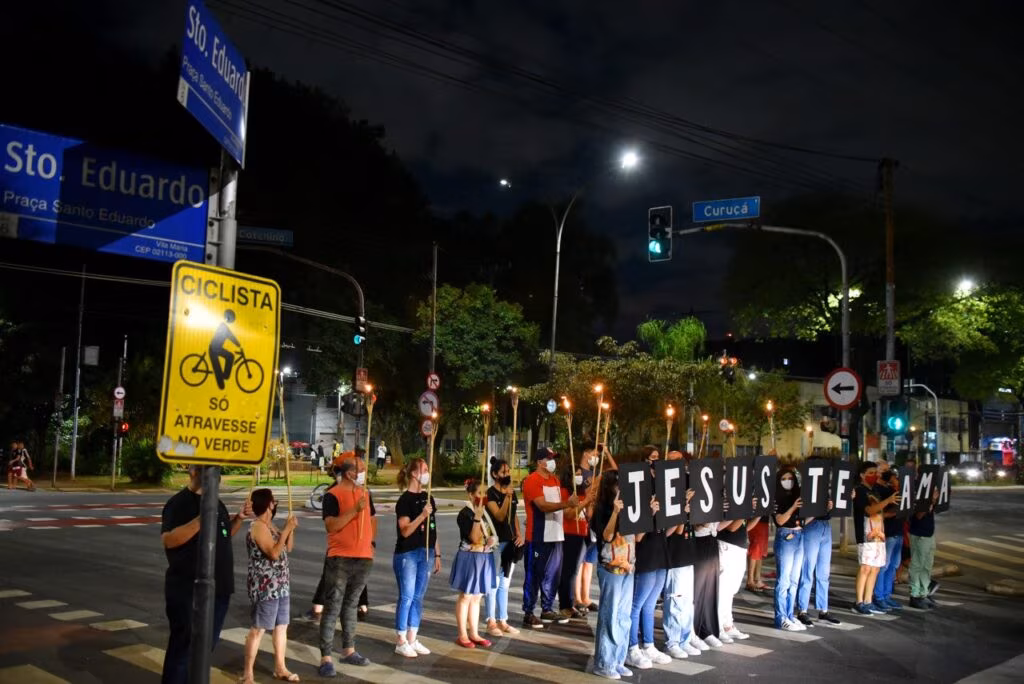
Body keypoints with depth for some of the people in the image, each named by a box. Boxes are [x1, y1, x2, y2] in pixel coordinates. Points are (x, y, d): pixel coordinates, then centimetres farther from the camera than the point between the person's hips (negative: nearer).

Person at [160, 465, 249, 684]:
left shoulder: (216, 502, 12)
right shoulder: (179, 503, -12)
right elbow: (168, 539, -25)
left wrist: (238, 518, 5)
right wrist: (201, 519, -33)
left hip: (218, 588, 8)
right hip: (188, 591, -7)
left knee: (206, 646, 16)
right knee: (184, 647, -1)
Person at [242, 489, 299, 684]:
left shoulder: (271, 525, 13)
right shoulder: (258, 526, -16)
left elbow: (288, 548, 18)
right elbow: (274, 553, -24)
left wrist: (291, 529, 3)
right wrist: (286, 529, -20)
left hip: (280, 584, 9)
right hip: (264, 586, -9)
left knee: (282, 626, 14)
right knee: (258, 629, -4)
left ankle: (280, 668, 24)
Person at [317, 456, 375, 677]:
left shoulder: (365, 493, 12)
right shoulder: (332, 495, -10)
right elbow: (331, 526, -22)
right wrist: (355, 510, -26)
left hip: (363, 558, 7)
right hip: (340, 559, -7)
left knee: (351, 605, 16)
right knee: (332, 608, -5)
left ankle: (349, 650, 26)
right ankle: (326, 658, -3)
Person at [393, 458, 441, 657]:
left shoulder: (427, 498, 11)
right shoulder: (405, 500, -10)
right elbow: (405, 530, -16)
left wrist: (437, 554, 14)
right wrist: (423, 515, -27)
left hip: (426, 553, 7)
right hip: (407, 554, -7)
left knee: (418, 598, 11)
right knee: (406, 597, -2)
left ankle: (412, 640, 19)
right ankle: (401, 642, 8)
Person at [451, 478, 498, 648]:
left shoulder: (486, 512, 8)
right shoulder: (465, 513, -14)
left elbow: (491, 533, 19)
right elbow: (474, 538, -22)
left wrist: (493, 539, -3)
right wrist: (477, 517, -29)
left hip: (484, 558, 7)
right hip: (469, 559, -7)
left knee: (477, 597, 13)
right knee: (465, 597, 2)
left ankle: (474, 633, 20)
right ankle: (462, 635, 10)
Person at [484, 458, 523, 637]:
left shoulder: (512, 492, 11)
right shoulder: (490, 493, -11)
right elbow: (500, 516, -20)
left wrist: (519, 534, 4)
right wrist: (507, 496, -27)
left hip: (510, 542, 7)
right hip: (496, 543, -7)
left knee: (505, 584, 11)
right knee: (494, 583, -2)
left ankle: (503, 621, 17)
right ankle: (491, 622, 5)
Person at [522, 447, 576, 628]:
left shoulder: (555, 480, 15)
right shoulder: (532, 480, -13)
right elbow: (543, 505, -24)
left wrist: (572, 504, 6)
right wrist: (567, 503, -32)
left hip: (555, 536, 8)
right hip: (538, 537, -8)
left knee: (552, 574, 14)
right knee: (533, 576, -2)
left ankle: (547, 610, 25)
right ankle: (528, 614, 3)